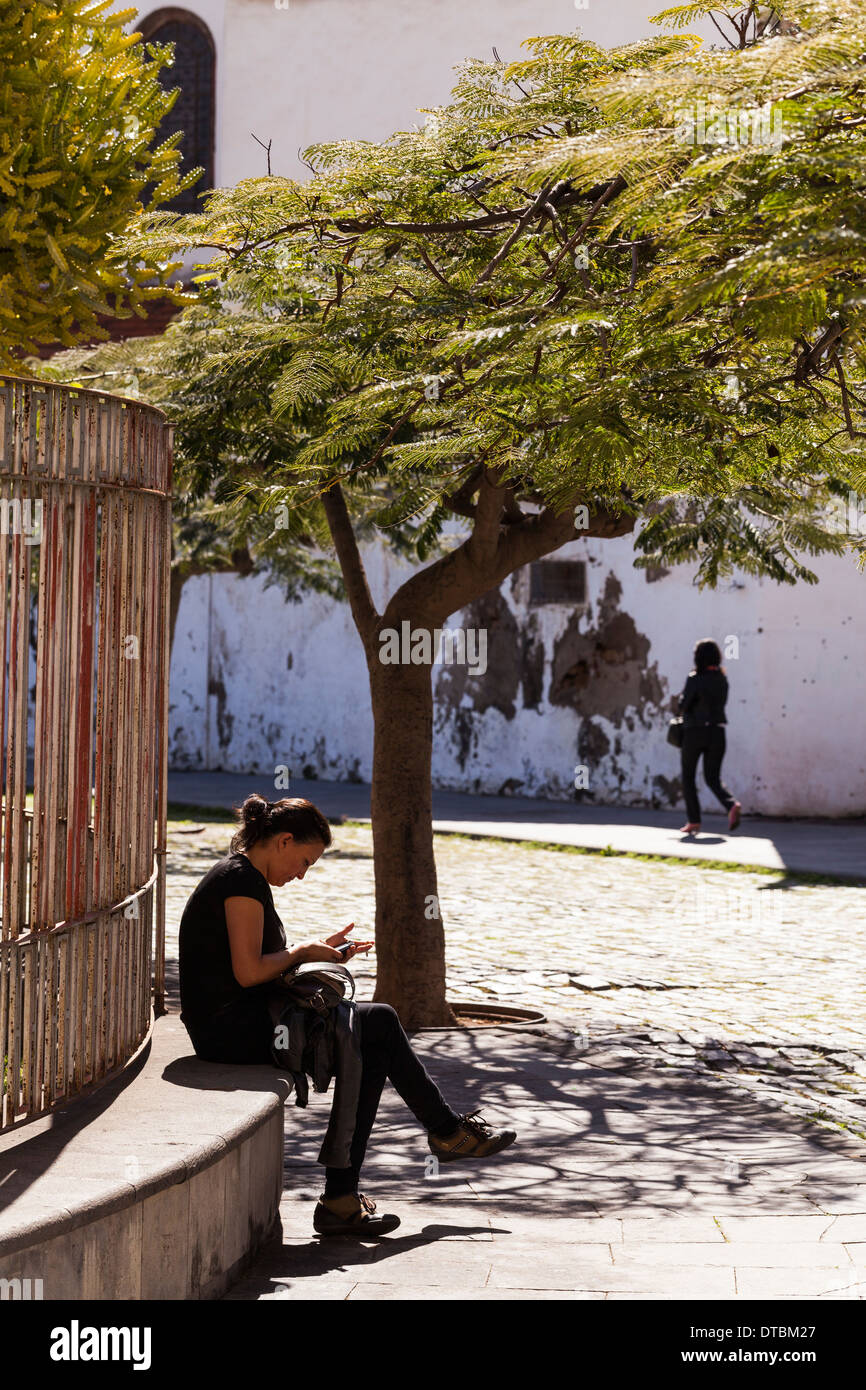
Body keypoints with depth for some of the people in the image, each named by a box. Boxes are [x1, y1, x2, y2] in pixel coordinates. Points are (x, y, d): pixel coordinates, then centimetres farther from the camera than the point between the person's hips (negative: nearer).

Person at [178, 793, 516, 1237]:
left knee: (370, 1051, 6)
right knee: (381, 1023, -5)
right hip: (232, 1029, -11)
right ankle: (447, 1130, 14)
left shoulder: (239, 875, 17)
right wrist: (303, 951, -7)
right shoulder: (242, 879, -15)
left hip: (237, 1024, 11)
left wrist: (315, 949, 9)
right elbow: (249, 971, -23)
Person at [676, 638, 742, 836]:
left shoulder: (695, 679, -14)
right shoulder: (722, 679, 5)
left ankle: (694, 821, 6)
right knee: (713, 777, 9)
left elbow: (683, 705, -11)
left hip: (695, 732, -5)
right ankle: (732, 805, -18)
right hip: (717, 731, 5)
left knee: (688, 777, 10)